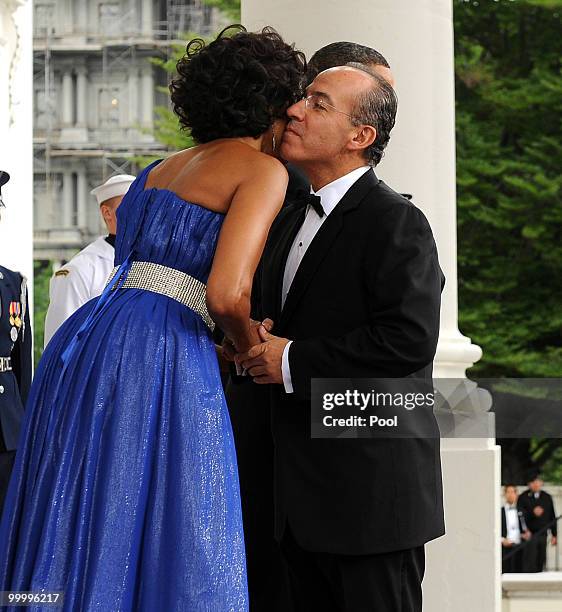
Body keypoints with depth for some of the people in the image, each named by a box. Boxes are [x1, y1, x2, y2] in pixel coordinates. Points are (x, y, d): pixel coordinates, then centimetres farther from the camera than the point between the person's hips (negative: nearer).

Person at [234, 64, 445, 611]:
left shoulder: (395, 222, -12)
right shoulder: (289, 221, 17)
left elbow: (408, 339, -23)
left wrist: (292, 362, -17)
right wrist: (250, 349, 3)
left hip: (372, 491, -9)